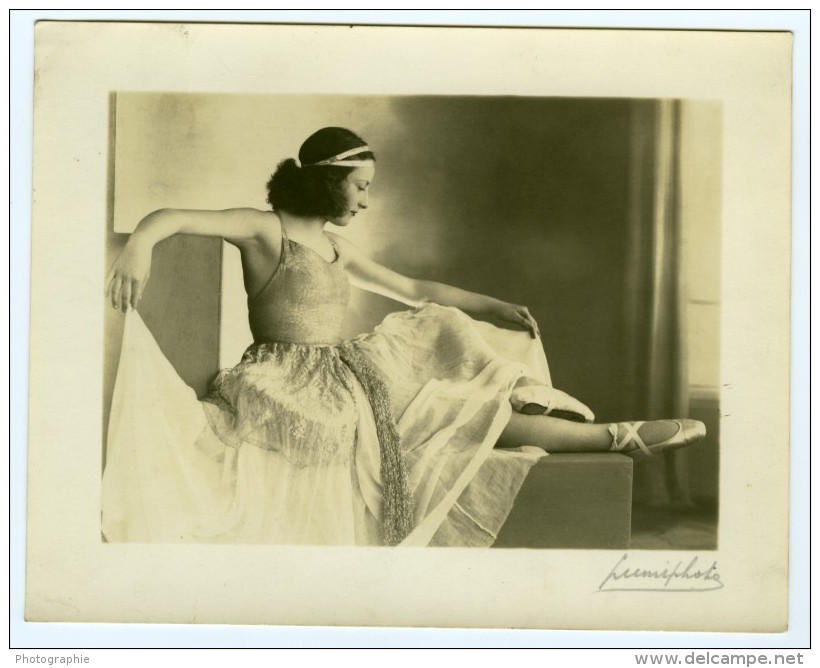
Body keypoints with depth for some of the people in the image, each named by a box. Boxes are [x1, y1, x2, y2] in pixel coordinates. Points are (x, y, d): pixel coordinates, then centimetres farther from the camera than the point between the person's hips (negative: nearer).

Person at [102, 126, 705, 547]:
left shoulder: (336, 247, 16)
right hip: (291, 381, -9)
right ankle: (620, 438, -22)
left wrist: (495, 307, 14)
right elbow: (172, 218, -20)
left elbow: (415, 290, 21)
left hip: (346, 376, 9)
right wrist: (139, 246, -44)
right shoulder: (264, 230, -7)